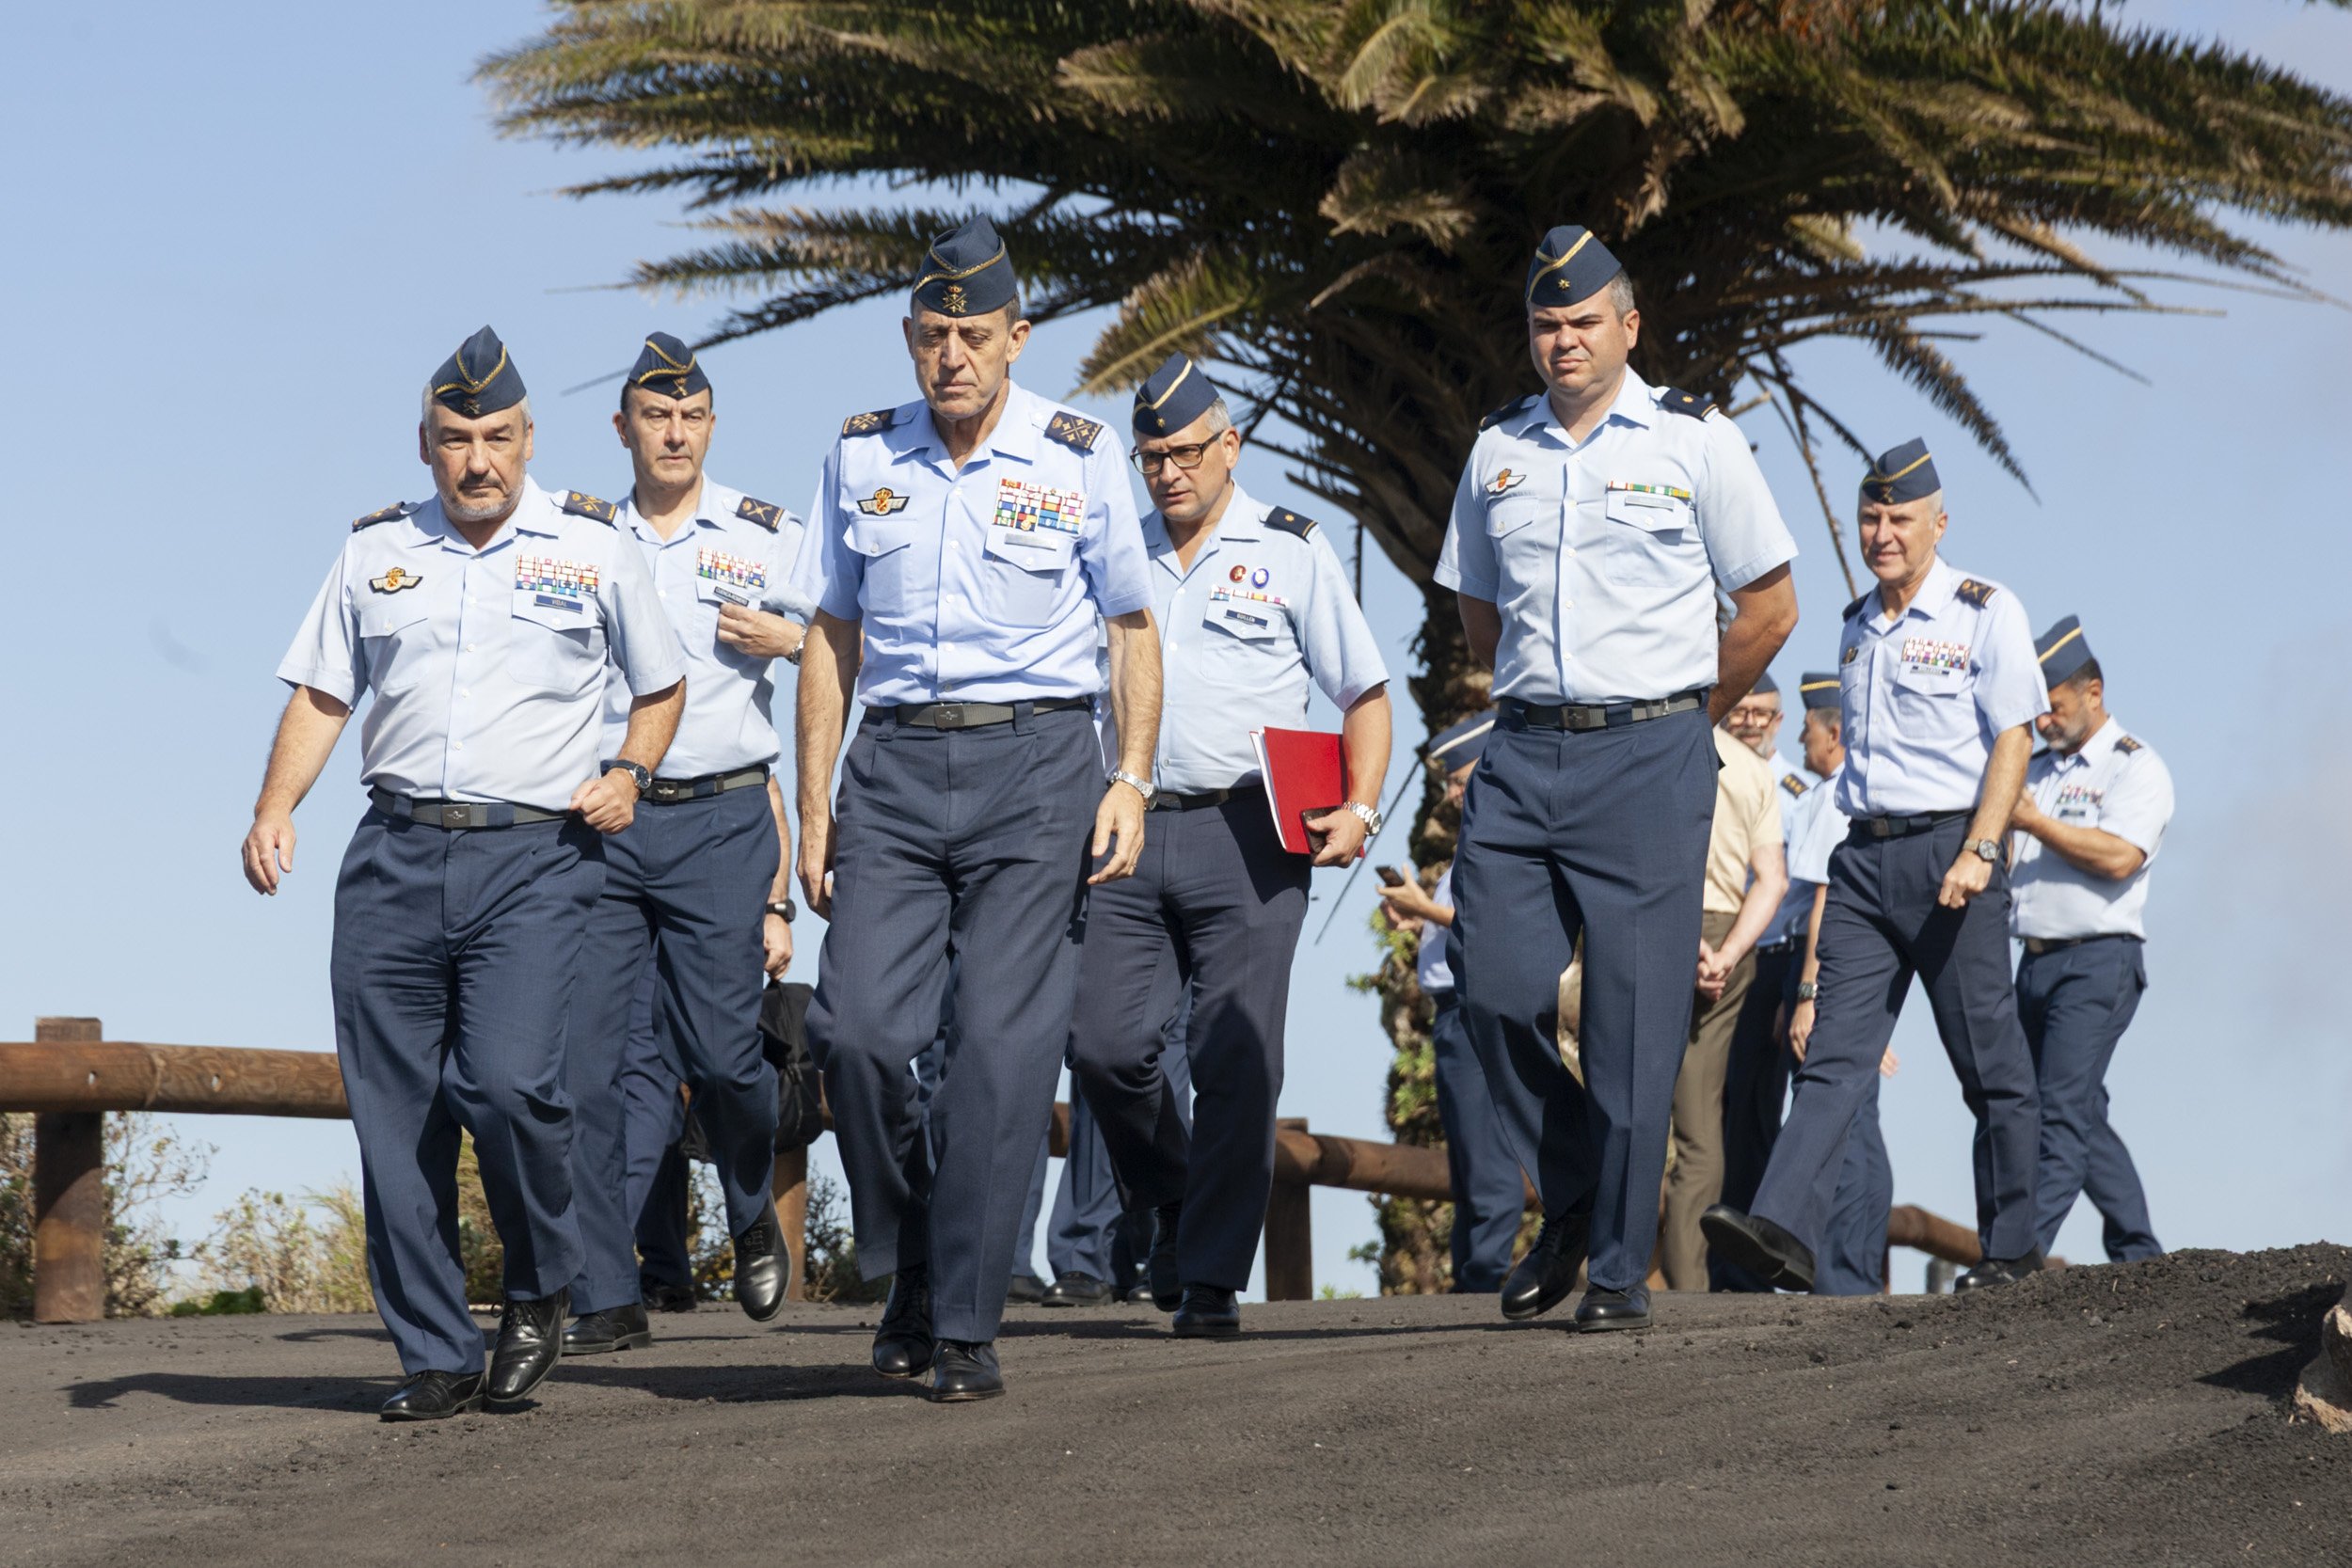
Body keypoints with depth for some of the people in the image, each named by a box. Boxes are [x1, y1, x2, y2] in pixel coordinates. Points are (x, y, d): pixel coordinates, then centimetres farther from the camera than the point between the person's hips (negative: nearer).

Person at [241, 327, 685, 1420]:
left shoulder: (591, 549, 9)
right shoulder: (375, 553, 14)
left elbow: (662, 686, 18)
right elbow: (319, 695, 15)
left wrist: (629, 773, -1)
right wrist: (274, 810, 0)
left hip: (535, 853, -3)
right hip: (396, 856, 3)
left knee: (508, 1081, -20)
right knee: (394, 1115, -1)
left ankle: (540, 1289, 5)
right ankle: (437, 1359, 7)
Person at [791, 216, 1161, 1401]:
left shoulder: (1079, 455, 2)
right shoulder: (861, 456, 9)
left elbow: (1131, 625, 9)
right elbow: (833, 635, 15)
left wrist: (1132, 780, -3)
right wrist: (813, 807, 9)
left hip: (1034, 765, -2)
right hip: (895, 766, 2)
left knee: (1002, 1046, -8)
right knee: (855, 1028, -11)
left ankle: (965, 1323, -1)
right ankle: (907, 1268, 11)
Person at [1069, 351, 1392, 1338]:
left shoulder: (1291, 553, 7)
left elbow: (1365, 692, 7)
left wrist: (1359, 808, -8)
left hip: (1246, 840, -3)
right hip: (1132, 836, 3)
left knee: (1236, 1061, -7)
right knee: (1104, 1044, -6)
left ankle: (1212, 1279, -2)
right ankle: (1173, 1205, 19)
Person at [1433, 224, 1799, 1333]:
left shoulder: (1694, 441, 1)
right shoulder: (1498, 453, 12)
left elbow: (1769, 607, 5)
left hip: (1650, 756, -4)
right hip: (1521, 756, 4)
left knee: (1633, 1019, -5)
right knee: (1495, 991, -6)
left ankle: (1621, 1269, 1)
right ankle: (1570, 1206, 16)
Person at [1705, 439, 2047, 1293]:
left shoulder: (1985, 611, -3)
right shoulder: (1856, 627, 17)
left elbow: (2011, 740, -8)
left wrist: (1978, 852, -17)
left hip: (1950, 848, -5)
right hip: (1864, 853, 5)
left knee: (1989, 1063, 1)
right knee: (1834, 1049, -7)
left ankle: (2011, 1247, 10)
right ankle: (1784, 1230, -20)